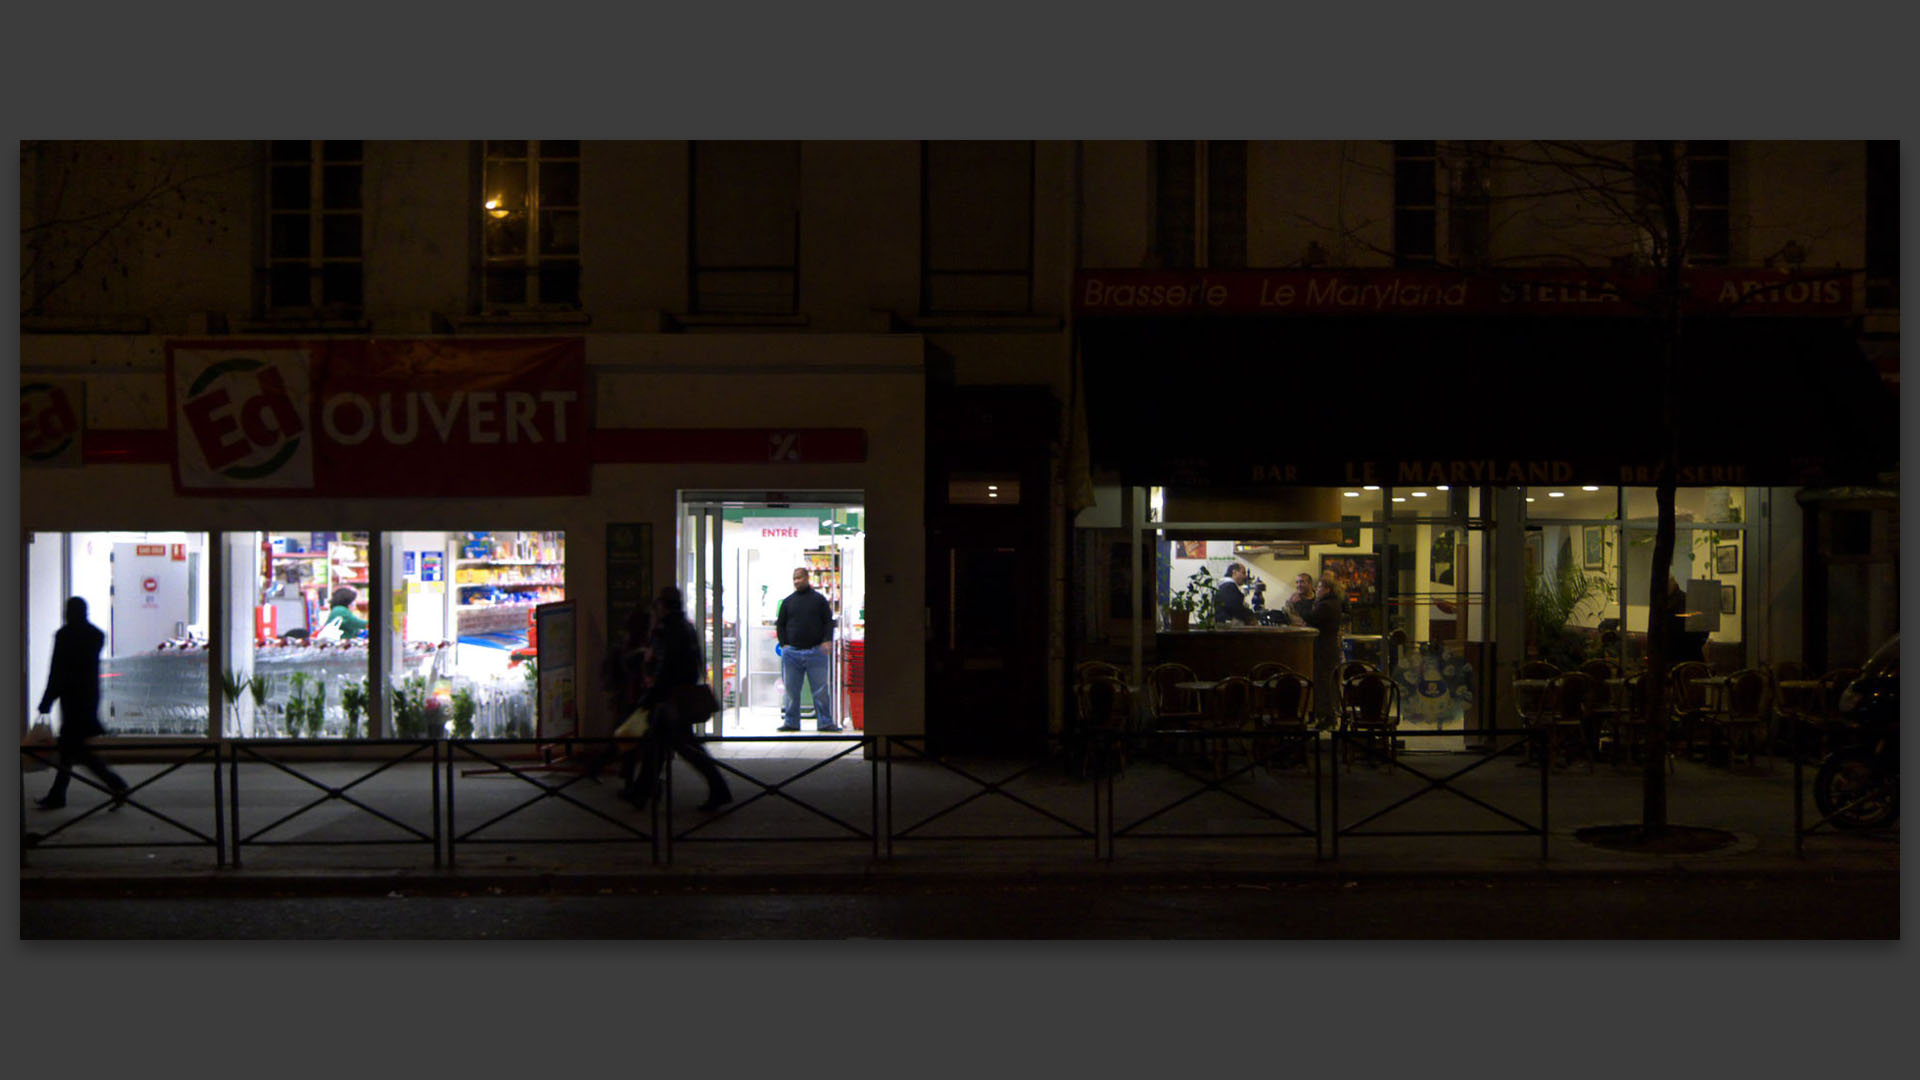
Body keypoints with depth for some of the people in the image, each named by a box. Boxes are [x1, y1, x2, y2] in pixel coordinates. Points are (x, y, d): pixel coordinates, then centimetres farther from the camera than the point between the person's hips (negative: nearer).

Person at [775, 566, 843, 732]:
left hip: (816, 651, -2)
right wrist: (783, 644, 2)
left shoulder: (819, 599, 8)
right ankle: (791, 722, 12)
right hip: (792, 652, 2)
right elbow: (780, 625, 14)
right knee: (791, 689, 4)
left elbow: (829, 622, 8)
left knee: (821, 689, -2)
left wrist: (827, 641, -5)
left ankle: (825, 722, 4)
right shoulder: (788, 601, 11)